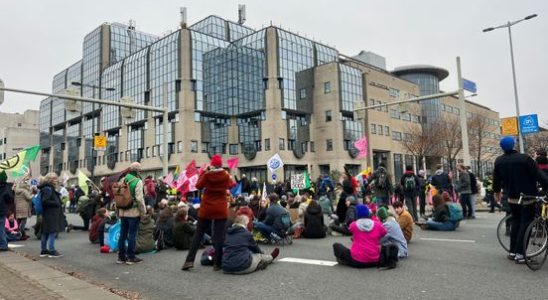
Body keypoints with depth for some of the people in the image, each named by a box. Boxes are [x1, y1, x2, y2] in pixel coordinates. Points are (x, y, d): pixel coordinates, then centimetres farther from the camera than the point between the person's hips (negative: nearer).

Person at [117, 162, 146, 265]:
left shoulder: (123, 180, 9)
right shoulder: (138, 181, -11)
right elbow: (139, 198, -16)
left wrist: (117, 210, 18)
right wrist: (143, 211, -8)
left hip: (123, 212, 7)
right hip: (133, 212, -6)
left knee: (123, 234, 12)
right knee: (132, 235, 0)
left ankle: (121, 256, 19)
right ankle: (131, 257, 5)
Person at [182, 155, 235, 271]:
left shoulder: (206, 175, -6)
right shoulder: (226, 175, -4)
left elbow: (198, 186, 10)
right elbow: (230, 186, 14)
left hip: (206, 208, 1)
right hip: (221, 209, 0)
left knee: (199, 234, 9)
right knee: (219, 235, 2)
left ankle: (189, 260, 4)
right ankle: (217, 263, 2)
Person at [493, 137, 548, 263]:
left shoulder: (498, 161, -1)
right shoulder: (524, 158, -16)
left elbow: (496, 178, 11)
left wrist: (496, 191, 27)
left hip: (512, 197, 5)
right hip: (527, 197, -5)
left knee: (515, 221, 17)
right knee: (526, 223, 1)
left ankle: (512, 251, 19)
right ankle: (519, 253, -3)